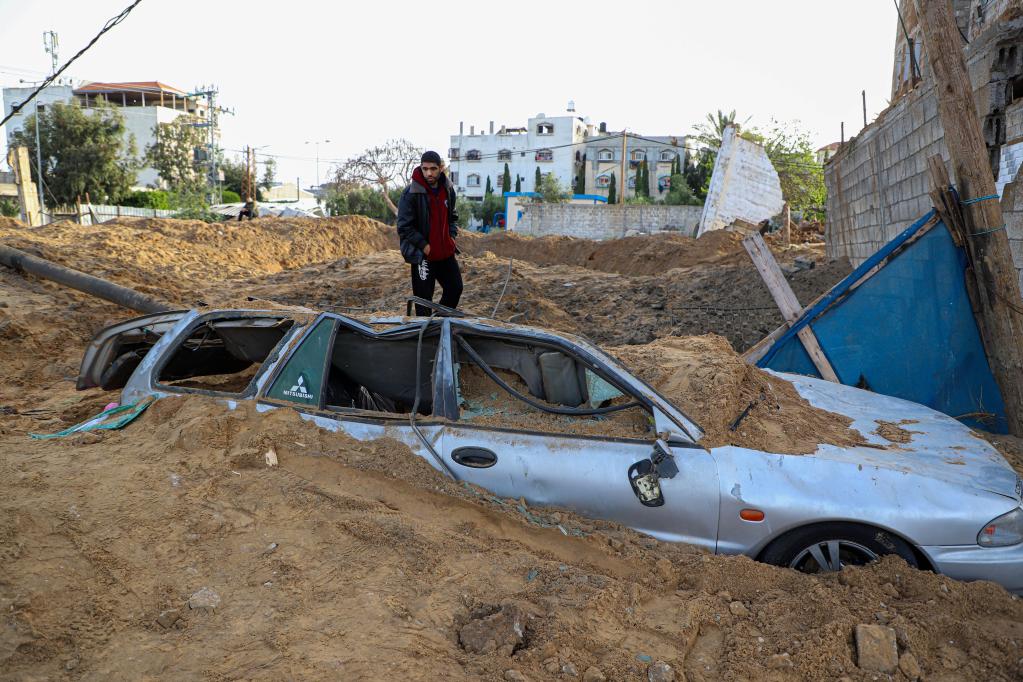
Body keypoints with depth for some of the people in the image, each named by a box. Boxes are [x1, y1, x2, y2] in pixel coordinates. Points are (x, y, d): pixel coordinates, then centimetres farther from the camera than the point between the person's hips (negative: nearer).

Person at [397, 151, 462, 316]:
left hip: (446, 252, 6)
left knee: (455, 288, 13)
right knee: (424, 297, -1)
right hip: (422, 255, -6)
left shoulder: (448, 189, 4)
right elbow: (404, 227, -15)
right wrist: (423, 245, -17)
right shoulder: (411, 193, -16)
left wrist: (452, 235, 5)